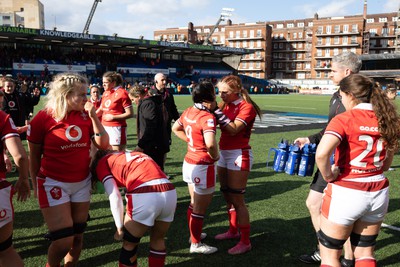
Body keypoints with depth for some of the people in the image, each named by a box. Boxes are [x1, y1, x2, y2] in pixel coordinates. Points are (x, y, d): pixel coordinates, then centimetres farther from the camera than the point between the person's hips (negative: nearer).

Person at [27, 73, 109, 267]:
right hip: (53, 183, -4)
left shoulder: (85, 116, -1)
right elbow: (34, 156, -2)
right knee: (64, 241, -7)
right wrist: (35, 183, 6)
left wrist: (93, 116, -11)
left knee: (77, 236, 12)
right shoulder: (43, 118, -12)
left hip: (82, 182, 4)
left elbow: (103, 144, -5)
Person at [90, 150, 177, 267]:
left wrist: (120, 228, 13)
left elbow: (115, 198, 4)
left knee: (129, 244, 19)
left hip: (144, 196, -5)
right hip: (170, 192, 6)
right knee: (158, 240, 28)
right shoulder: (135, 154, 35)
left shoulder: (102, 163, 18)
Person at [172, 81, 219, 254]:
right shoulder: (207, 117, -23)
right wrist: (215, 156, -18)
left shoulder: (188, 112, 2)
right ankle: (196, 244, 21)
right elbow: (210, 143, -38)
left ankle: (194, 234, 40)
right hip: (202, 167, -8)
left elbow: (175, 128, 20)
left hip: (189, 162, 8)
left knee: (195, 203, 24)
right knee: (200, 208, 7)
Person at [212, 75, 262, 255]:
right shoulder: (226, 105, 9)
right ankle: (233, 231, 32)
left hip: (239, 155, -8)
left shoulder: (247, 107, -12)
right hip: (223, 153, 8)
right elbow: (219, 124, -1)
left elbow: (233, 129, -24)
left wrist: (217, 112, -25)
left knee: (237, 199, -5)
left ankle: (245, 242, 5)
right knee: (227, 196, 15)